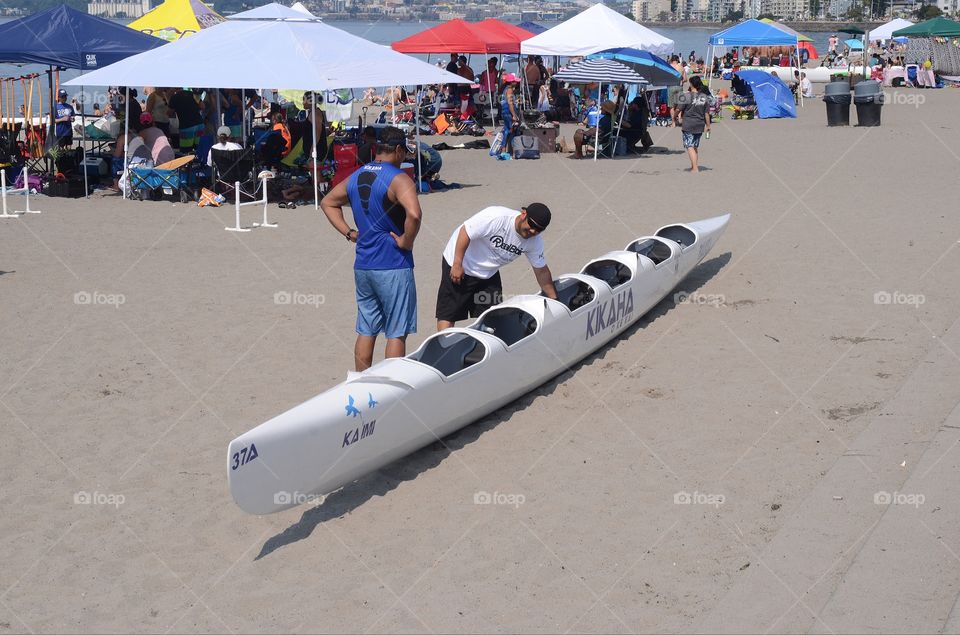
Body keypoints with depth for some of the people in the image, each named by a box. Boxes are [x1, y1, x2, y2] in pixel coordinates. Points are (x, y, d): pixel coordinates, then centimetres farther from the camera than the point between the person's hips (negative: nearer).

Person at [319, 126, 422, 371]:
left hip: (362, 266, 7)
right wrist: (406, 241, -15)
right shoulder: (398, 179, -14)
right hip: (393, 268, -7)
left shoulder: (356, 177, 10)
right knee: (396, 333, 1)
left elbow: (328, 202, 24)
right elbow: (413, 214, -31)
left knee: (366, 331, 15)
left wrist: (349, 232, 15)